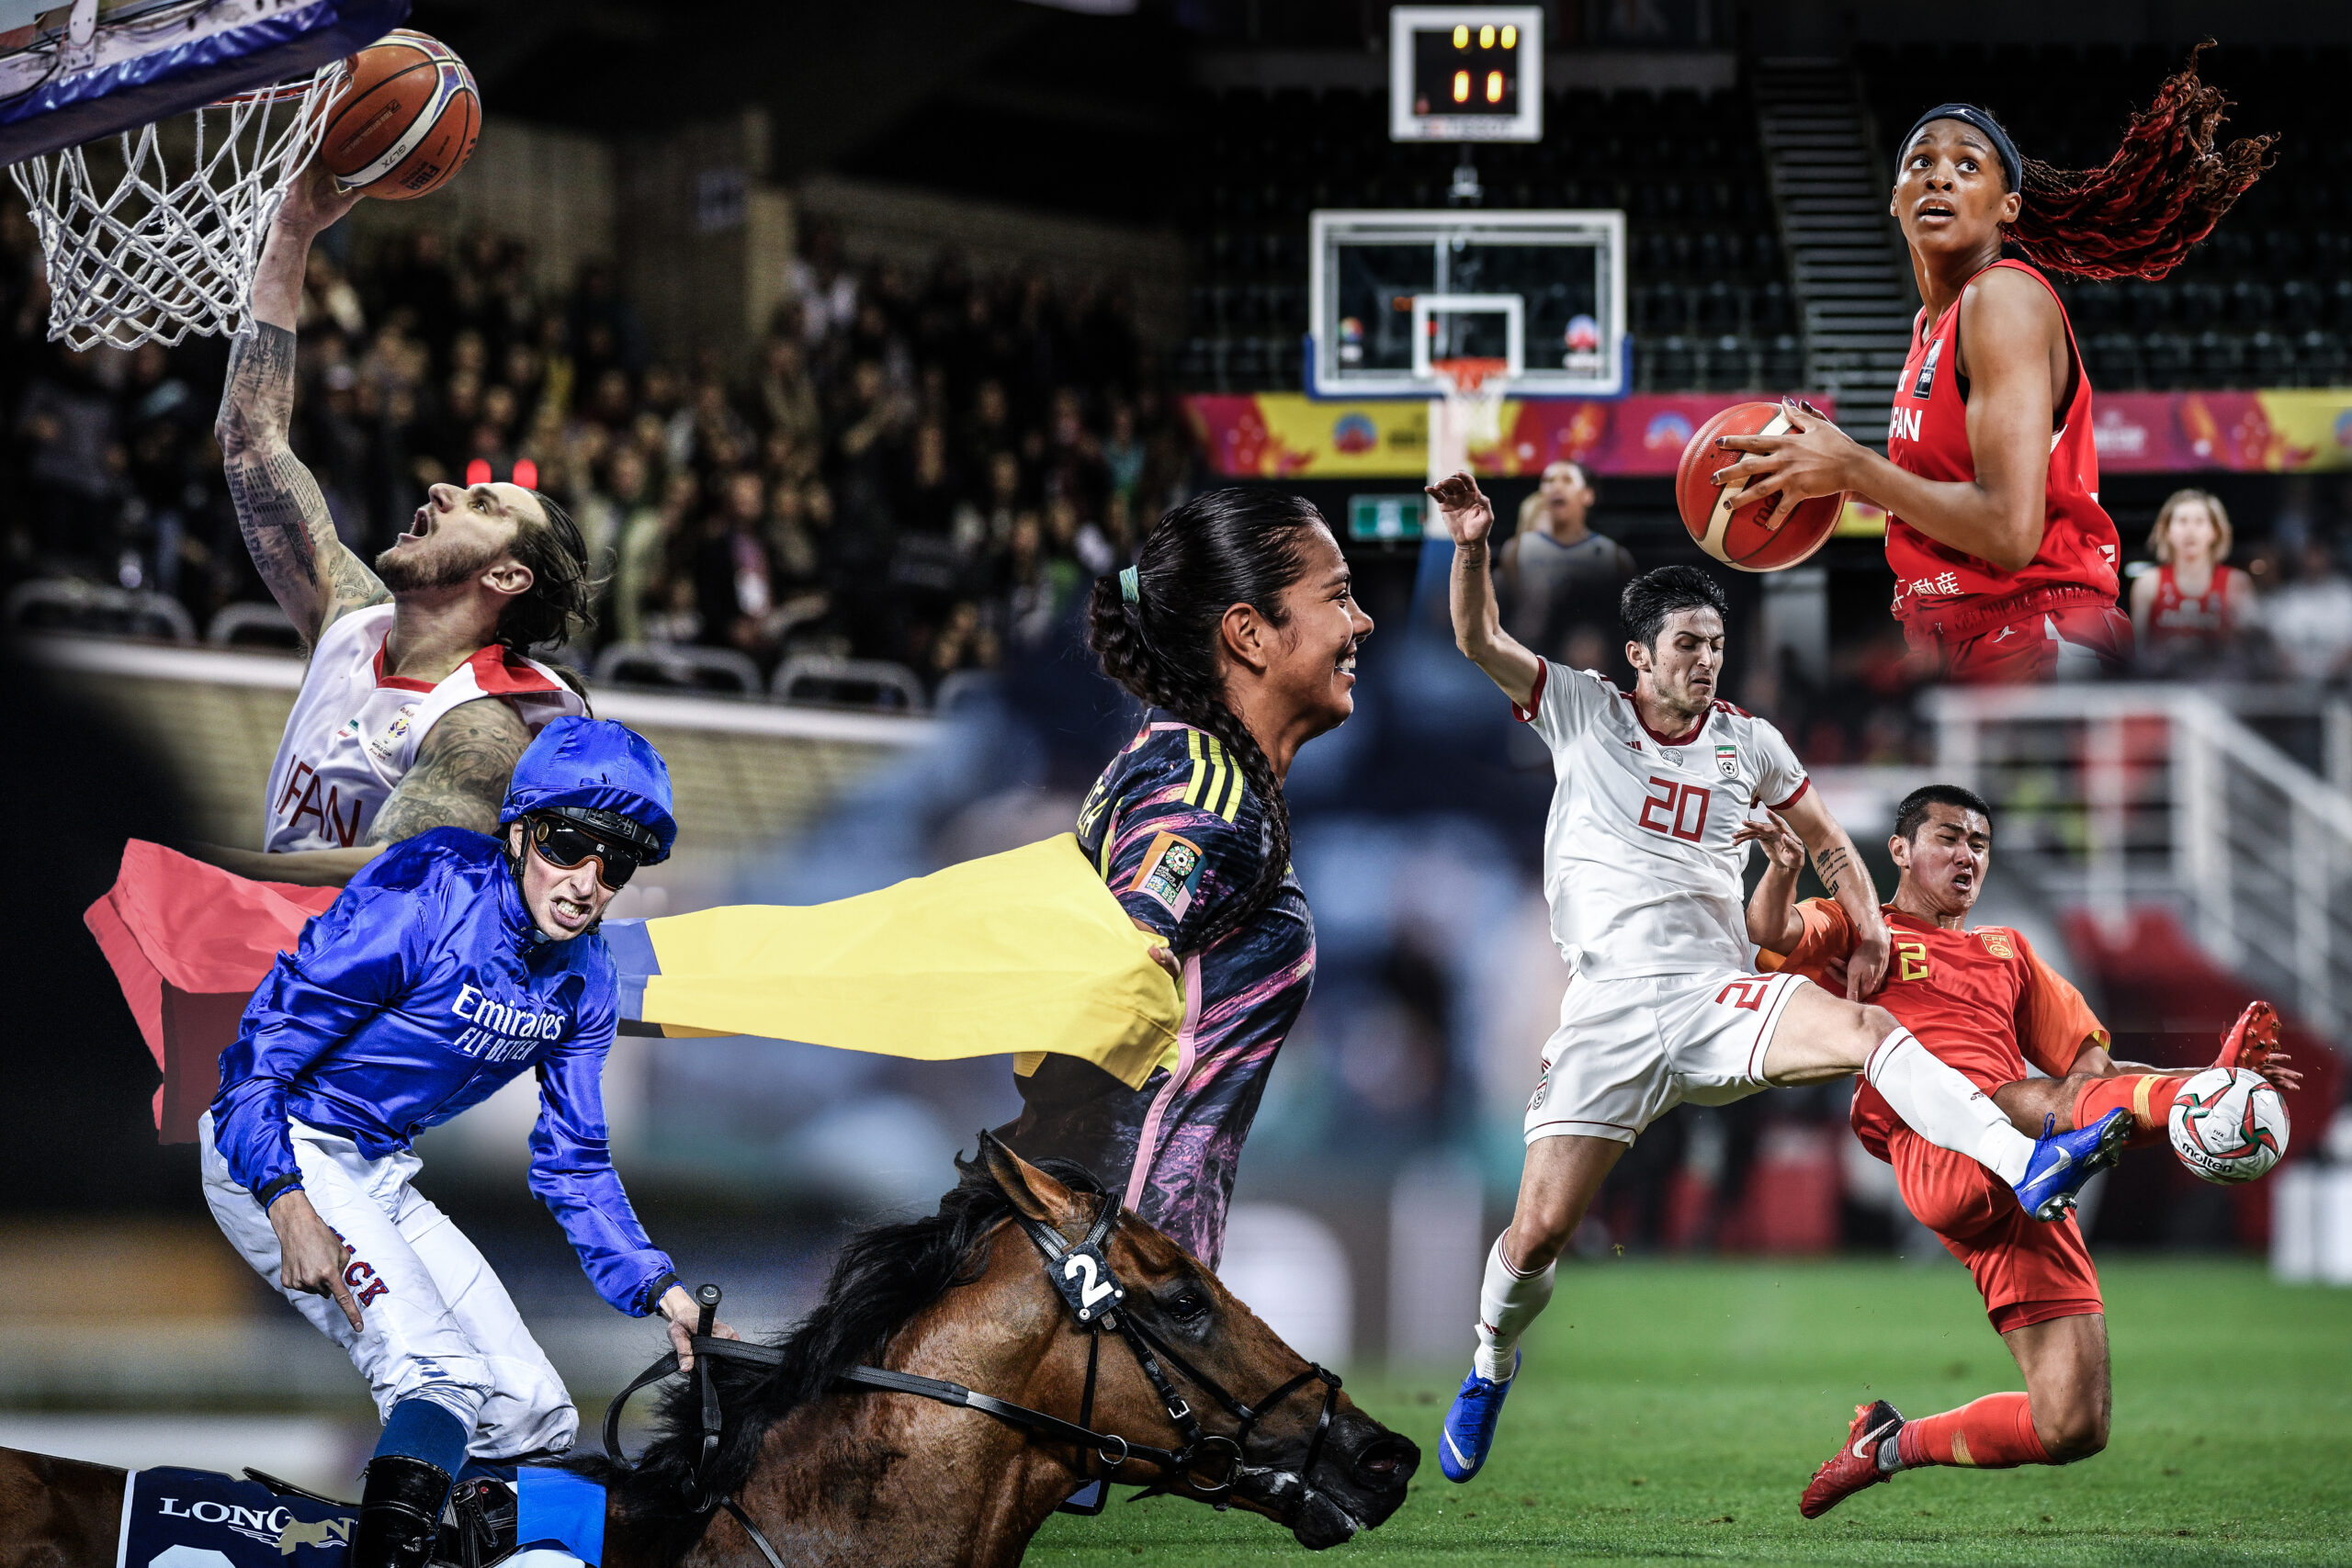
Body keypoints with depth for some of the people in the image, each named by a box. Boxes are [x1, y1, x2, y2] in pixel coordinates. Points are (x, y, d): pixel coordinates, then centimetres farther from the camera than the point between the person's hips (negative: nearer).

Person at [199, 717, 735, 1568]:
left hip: (381, 1174, 8)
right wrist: (291, 1209, -30)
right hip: (272, 1154, -8)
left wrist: (660, 1289, -1)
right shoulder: (423, 893, -22)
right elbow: (263, 1044, -20)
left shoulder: (582, 978, 1)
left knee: (534, 1417, 1)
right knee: (445, 1378, -27)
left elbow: (572, 1162, 10)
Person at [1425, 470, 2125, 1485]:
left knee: (1862, 1028, -30)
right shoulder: (1582, 712, 7)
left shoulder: (1748, 743, 14)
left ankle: (2028, 1168, -46)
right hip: (1610, 1009, -1)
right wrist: (1471, 547, -19)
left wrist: (1868, 928, 8)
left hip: (1716, 1000, 1)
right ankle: (1491, 1370, 22)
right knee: (1539, 1230, -8)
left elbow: (1828, 845, 25)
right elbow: (1479, 641, -2)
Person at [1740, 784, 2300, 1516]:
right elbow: (1773, 933, -2)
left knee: (2073, 1427, -6)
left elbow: (2091, 1066, 30)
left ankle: (1893, 1443, 14)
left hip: (2026, 1189, 5)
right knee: (2048, 1104, -38)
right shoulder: (1862, 931, 19)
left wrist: (2212, 1077, 15)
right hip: (1940, 1163, -5)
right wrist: (1783, 867, -25)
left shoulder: (2008, 952, 33)